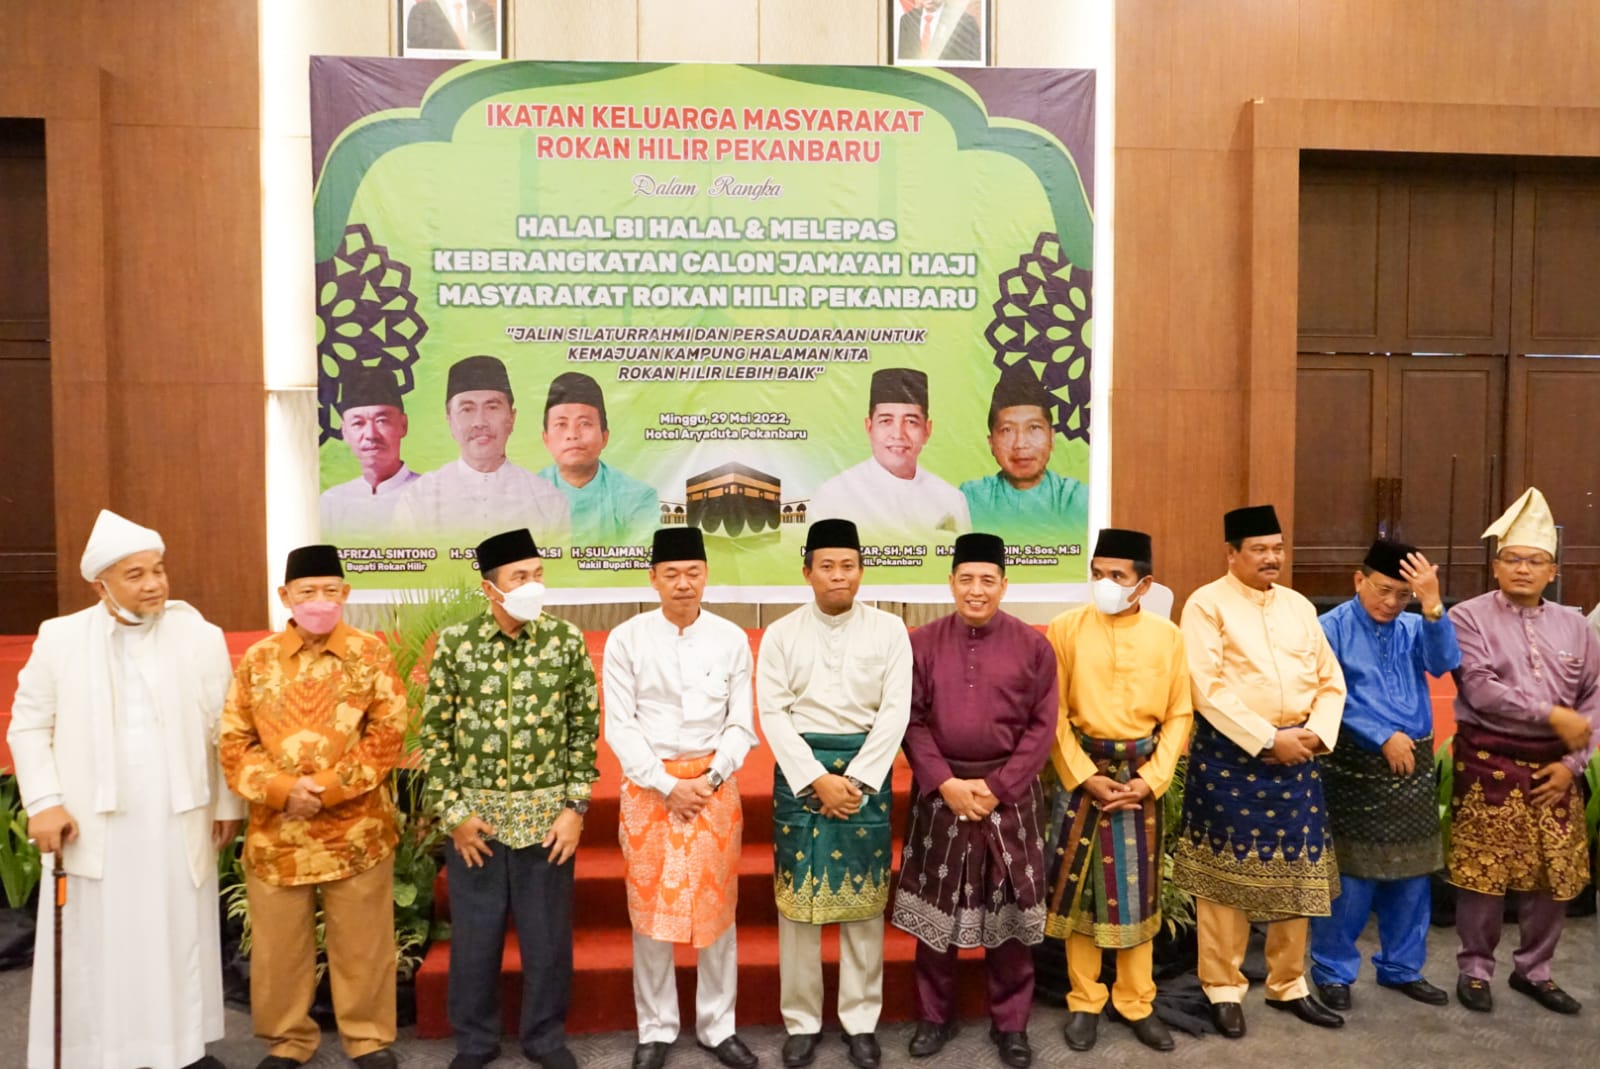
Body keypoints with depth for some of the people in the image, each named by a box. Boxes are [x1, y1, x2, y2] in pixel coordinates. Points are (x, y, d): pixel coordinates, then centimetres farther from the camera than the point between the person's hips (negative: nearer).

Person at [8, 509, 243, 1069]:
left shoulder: (202, 636, -1)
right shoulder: (60, 638, 0)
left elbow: (226, 728, 2)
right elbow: (29, 726, 4)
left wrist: (228, 802, 2)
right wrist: (43, 802, -5)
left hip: (178, 822, 0)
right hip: (92, 824, 0)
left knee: (180, 939, 10)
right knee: (94, 946, 8)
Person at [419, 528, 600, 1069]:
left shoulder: (566, 639, -4)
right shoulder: (455, 642, -5)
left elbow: (584, 727, 0)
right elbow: (435, 732, 0)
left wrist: (575, 806, -4)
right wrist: (452, 810, -4)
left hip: (547, 814, 0)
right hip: (476, 815, 0)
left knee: (547, 937, 11)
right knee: (474, 937, 12)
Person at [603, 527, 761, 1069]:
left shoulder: (731, 638, 0)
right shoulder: (626, 639, -4)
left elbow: (741, 724, 2)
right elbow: (619, 726, -5)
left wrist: (710, 779, -10)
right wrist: (667, 785, -11)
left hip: (715, 786, 1)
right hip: (649, 787, -1)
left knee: (717, 909, 8)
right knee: (650, 910, 8)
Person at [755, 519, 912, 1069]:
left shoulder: (888, 630, 0)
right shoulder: (781, 634, 1)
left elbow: (895, 712, -4)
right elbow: (772, 713, -4)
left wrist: (854, 779, -11)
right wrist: (818, 778, -12)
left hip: (866, 769, 0)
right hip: (800, 769, 0)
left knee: (864, 897, 7)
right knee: (799, 896, 5)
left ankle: (861, 1021, 22)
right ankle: (802, 1022, 20)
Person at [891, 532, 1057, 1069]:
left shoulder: (1033, 646, -1)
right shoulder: (922, 643, 0)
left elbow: (1041, 728, -3)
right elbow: (911, 722, -2)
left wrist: (997, 787, -11)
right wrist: (946, 783, -13)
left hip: (1011, 794, 0)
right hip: (938, 792, 1)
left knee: (1008, 911, 8)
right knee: (935, 909, 9)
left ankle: (1010, 1023, 25)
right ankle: (935, 1016, 27)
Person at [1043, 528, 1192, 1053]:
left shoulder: (1167, 635, 0)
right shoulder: (1067, 627, -5)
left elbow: (1179, 715, 2)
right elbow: (1053, 712, -6)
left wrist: (1150, 778, -7)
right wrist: (1085, 776, -11)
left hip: (1140, 777, 1)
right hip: (1082, 772, -1)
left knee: (1137, 890, 10)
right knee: (1077, 887, 6)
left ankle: (1137, 1003, 25)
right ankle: (1084, 1002, 21)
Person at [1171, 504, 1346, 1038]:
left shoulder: (1299, 606, 12)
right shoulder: (1207, 605, -6)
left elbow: (1331, 681, 13)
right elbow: (1209, 690, -15)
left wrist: (1315, 732, -4)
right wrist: (1268, 739, -16)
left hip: (1297, 753, 5)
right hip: (1230, 753, -5)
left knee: (1294, 869, 12)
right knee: (1226, 872, 3)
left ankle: (1288, 984, 28)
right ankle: (1223, 988, 17)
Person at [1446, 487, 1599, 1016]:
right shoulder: (1469, 617, -6)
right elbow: (1481, 690, -16)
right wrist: (1552, 715, -15)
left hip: (1553, 765, 4)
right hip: (1489, 763, -4)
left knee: (1554, 873, 10)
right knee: (1484, 871, 2)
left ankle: (1534, 970, 28)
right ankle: (1475, 969, 19)